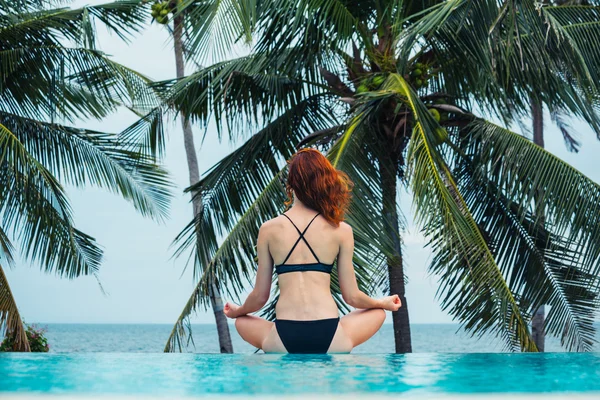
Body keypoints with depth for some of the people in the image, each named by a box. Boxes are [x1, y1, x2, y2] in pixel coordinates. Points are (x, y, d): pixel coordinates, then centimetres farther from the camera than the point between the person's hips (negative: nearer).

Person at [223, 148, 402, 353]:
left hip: (283, 343, 1)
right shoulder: (341, 231, 1)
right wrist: (383, 303, 29)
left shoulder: (269, 229, 3)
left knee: (242, 322, 34)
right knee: (377, 312, 30)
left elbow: (260, 296, 9)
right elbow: (352, 297, 7)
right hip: (329, 340, 0)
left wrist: (237, 311, 32)